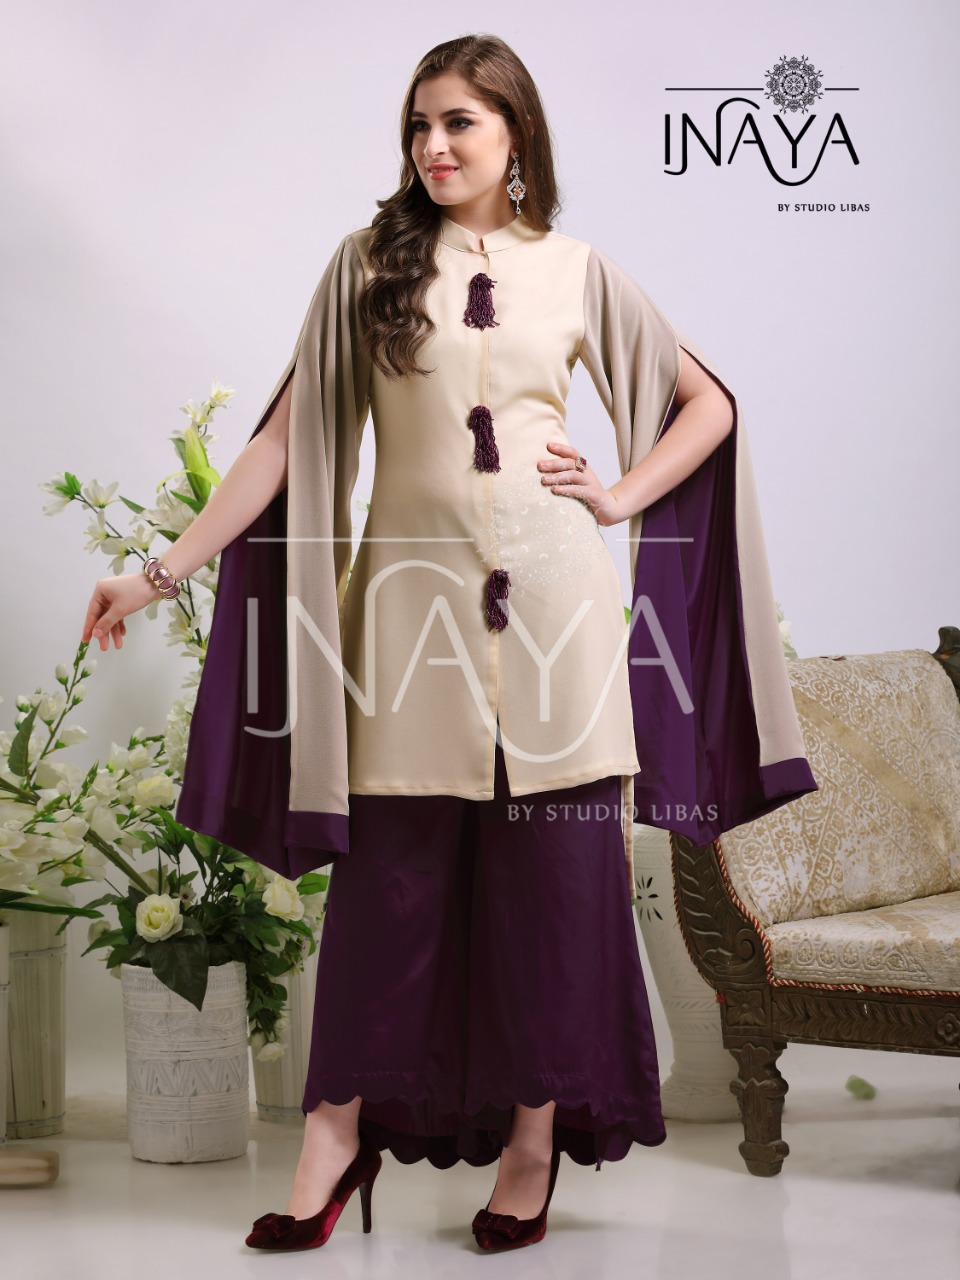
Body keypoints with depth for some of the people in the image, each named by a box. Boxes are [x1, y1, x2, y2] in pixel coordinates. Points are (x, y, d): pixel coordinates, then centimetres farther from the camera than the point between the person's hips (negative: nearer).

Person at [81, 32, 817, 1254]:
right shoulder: (369, 263, 6)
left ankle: (536, 1136, 17)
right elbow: (286, 435, 2)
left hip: (548, 592, 1)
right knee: (387, 876, 2)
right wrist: (163, 570, -4)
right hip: (413, 594, 0)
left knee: (555, 872, 4)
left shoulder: (578, 272, 7)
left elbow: (708, 402, 16)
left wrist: (619, 497, 2)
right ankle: (341, 1131, 15)